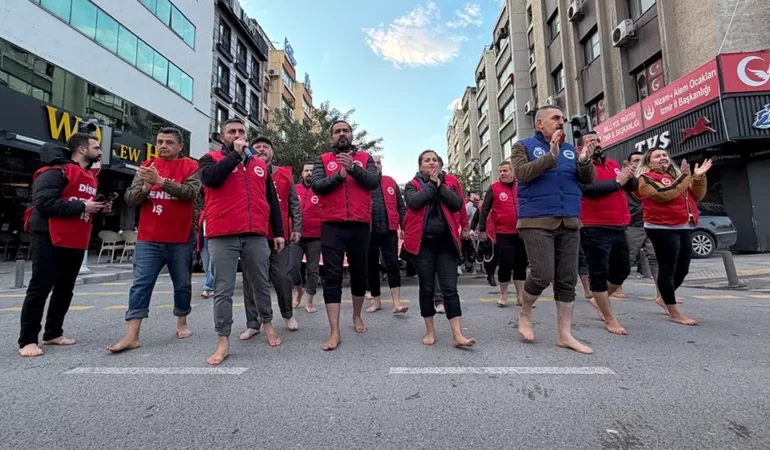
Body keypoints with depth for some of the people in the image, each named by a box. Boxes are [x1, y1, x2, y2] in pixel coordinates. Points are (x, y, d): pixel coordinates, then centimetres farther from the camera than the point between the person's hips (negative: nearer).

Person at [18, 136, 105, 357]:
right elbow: (43, 203, -21)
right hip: (50, 240, -8)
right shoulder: (56, 172, -11)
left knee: (65, 289, 13)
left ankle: (53, 334, 24)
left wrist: (98, 208, 7)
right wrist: (81, 207, -20)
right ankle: (27, 340, 5)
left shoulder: (90, 177, 17)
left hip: (76, 243, 9)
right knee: (39, 289, -3)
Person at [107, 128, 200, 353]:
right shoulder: (146, 166, 11)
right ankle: (132, 336, 2)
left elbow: (190, 192, -17)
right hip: (148, 239, 3)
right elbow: (130, 198, 4)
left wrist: (160, 180, -25)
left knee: (182, 284, 9)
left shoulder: (190, 167, 0)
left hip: (181, 239, -2)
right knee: (141, 284, -1)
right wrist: (145, 187, -15)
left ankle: (182, 323, 27)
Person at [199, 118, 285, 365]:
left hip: (256, 235, 3)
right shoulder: (211, 159, 10)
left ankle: (267, 323, 31)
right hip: (222, 237, -3)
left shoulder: (260, 165, 18)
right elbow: (211, 178, -15)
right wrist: (235, 154, -6)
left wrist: (278, 232, 11)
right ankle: (223, 341, 10)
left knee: (261, 284, 12)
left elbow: (272, 201, 17)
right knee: (223, 290, 1)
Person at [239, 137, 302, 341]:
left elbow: (294, 203, 10)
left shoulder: (284, 174, 11)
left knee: (283, 276, 5)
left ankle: (288, 315, 26)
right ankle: (252, 323, 14)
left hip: (279, 234, 1)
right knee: (251, 279, 4)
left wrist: (297, 228, 4)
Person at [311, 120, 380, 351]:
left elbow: (374, 182, -6)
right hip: (332, 226, -1)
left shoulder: (365, 158, 11)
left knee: (359, 273, 13)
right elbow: (316, 186, -5)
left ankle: (357, 316, 35)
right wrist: (339, 175, -14)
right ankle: (334, 331, 0)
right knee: (332, 276, -5)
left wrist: (353, 168, -17)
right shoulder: (323, 160, 11)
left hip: (360, 225, 1)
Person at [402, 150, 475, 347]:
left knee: (450, 288, -3)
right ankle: (430, 331, 19)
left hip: (446, 242, 2)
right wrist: (431, 183, -5)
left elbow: (457, 204, -5)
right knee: (427, 288, 6)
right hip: (423, 242, -1)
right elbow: (414, 202, -15)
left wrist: (439, 184, -5)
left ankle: (457, 334, -2)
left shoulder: (448, 184, 14)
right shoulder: (412, 185, 7)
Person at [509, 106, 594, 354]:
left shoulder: (570, 149, 16)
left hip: (569, 223, 5)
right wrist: (551, 155, -18)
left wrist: (585, 161, -10)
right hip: (536, 222, -5)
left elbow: (589, 180, 10)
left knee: (567, 280, 6)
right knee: (542, 275, -12)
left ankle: (564, 334, 16)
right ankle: (524, 313, 16)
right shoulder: (524, 146, 4)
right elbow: (523, 173, -13)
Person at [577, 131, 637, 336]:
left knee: (622, 270, 17)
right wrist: (617, 182, -14)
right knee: (599, 273, -2)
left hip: (618, 228, 8)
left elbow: (632, 186, 13)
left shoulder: (613, 164, 17)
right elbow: (589, 188, -22)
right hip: (594, 229, -8)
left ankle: (599, 299, 37)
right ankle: (610, 319, 8)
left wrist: (629, 176, -8)